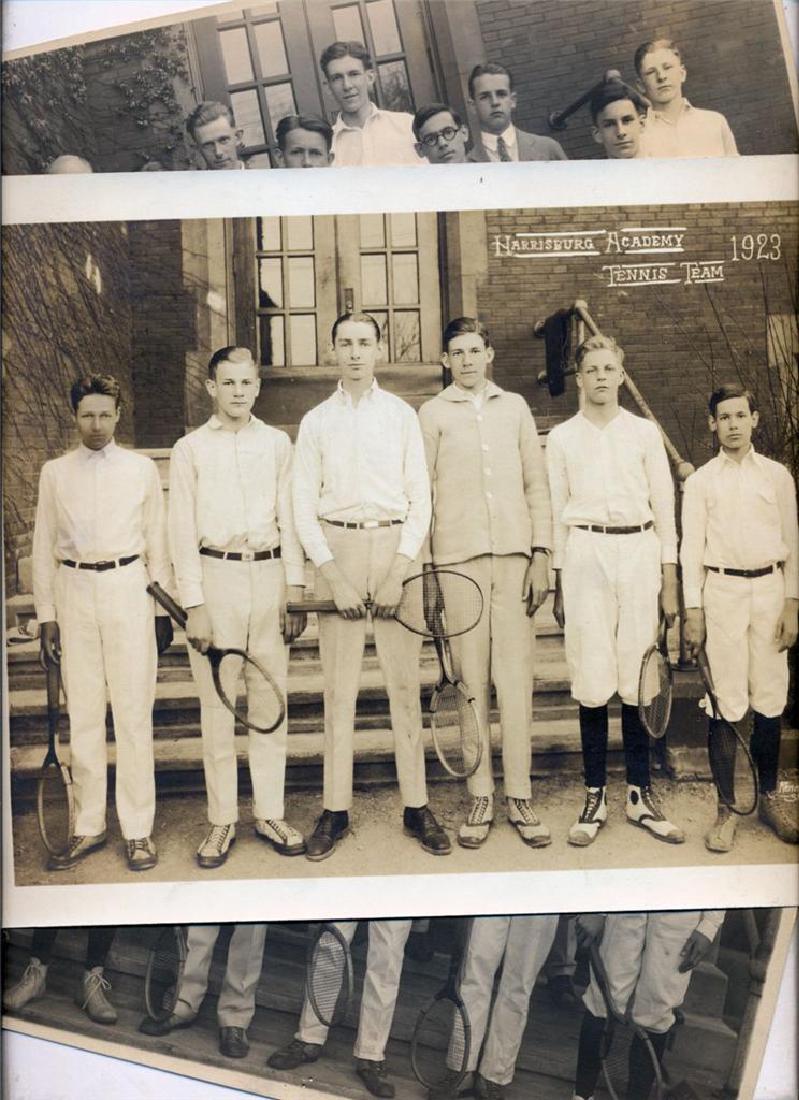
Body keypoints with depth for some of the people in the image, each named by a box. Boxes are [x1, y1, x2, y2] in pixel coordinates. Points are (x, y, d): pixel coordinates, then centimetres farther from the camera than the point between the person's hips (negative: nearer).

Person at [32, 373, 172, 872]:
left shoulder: (142, 469, 4)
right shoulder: (55, 472, 7)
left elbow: (158, 543, 7)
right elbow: (44, 548, 9)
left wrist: (163, 609, 5)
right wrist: (47, 615, 5)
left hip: (127, 588, -1)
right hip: (74, 591, 2)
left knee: (134, 710, -1)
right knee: (82, 713, 6)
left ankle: (139, 829, 9)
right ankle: (89, 827, 18)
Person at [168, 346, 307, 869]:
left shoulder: (277, 443, 9)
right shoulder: (191, 449, 5)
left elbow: (289, 518, 8)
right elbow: (183, 531, 1)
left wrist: (295, 589, 1)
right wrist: (194, 606, -5)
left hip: (269, 575, 1)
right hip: (216, 576, -1)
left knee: (270, 699, 5)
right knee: (217, 703, 3)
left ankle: (270, 813, 18)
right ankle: (222, 820, 14)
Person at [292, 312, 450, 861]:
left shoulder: (402, 414, 6)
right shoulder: (316, 421, 8)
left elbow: (420, 497, 3)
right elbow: (304, 506, 4)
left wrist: (398, 571, -8)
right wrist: (333, 575, -7)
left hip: (394, 544, 0)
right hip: (336, 550, 1)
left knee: (405, 682, 1)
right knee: (339, 687, 3)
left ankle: (417, 806, 12)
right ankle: (336, 810, 12)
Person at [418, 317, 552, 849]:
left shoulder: (515, 406, 15)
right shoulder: (434, 413, 10)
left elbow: (537, 483, 11)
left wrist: (542, 553, 3)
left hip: (514, 554, 1)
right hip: (459, 556, -1)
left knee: (516, 675, 0)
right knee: (471, 679, 0)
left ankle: (520, 795, 8)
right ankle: (481, 796, 9)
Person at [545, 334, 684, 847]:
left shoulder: (645, 433, 9)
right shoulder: (562, 438, 8)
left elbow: (664, 506, 8)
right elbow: (555, 512, 8)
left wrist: (670, 582, 3)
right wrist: (558, 585, 5)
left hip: (640, 551, 1)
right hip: (586, 554, -1)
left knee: (639, 678, 1)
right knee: (592, 678, -2)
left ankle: (641, 794, 12)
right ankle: (596, 796, 8)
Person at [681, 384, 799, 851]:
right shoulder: (700, 481, 6)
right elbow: (691, 547, 4)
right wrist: (693, 610, -2)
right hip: (722, 589, -1)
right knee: (727, 701, -3)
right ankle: (727, 807, 6)